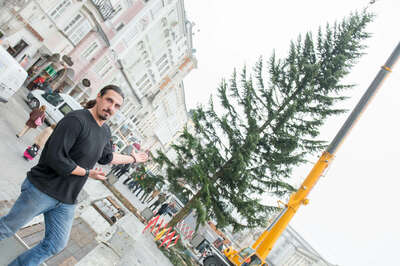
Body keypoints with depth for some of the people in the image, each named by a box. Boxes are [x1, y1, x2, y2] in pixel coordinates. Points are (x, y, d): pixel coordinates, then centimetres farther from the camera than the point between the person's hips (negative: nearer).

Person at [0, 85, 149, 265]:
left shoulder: (105, 132, 8)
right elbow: (55, 157, -26)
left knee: (55, 245, 13)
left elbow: (106, 156, 26)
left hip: (67, 203, 8)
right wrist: (88, 172, -16)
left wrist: (132, 158, 33)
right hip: (41, 190, -7)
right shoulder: (76, 120, -20)